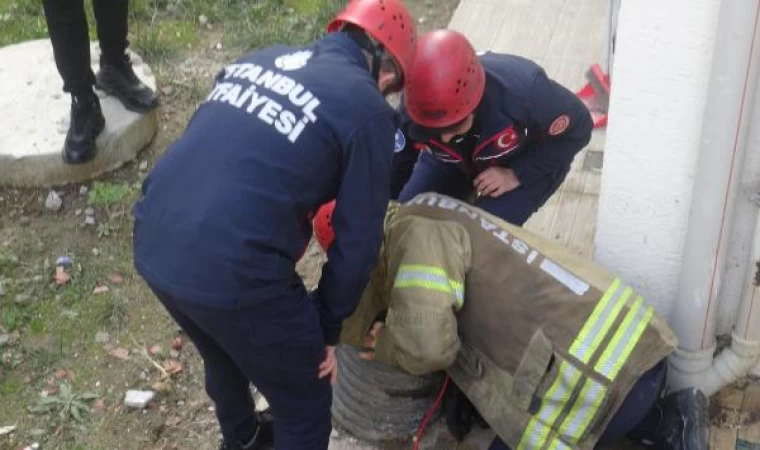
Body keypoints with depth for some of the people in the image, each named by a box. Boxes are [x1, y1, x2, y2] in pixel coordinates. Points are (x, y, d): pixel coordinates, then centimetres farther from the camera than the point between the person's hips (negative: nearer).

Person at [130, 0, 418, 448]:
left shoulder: (261, 58, 16)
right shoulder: (367, 109, -3)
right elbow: (358, 241, -1)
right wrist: (327, 327, 14)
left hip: (154, 244, 8)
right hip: (232, 268, -8)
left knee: (225, 356, 37)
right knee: (306, 404, 18)